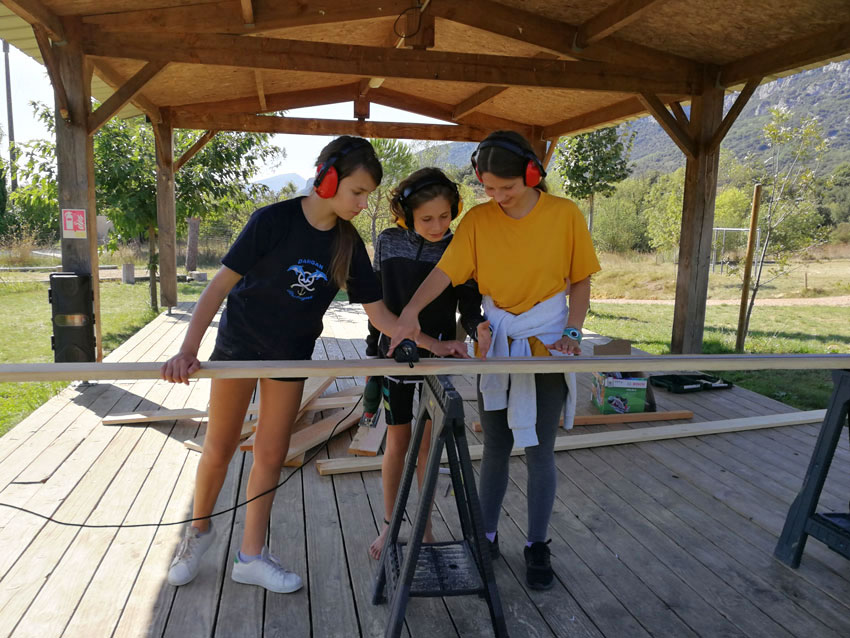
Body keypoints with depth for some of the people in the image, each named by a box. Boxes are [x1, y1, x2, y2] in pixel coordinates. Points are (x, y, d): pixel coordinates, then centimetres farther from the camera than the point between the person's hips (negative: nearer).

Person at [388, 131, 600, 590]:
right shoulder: (478, 220, -4)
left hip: (546, 346, -1)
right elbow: (445, 270, -16)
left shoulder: (564, 215, -6)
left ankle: (537, 546, 24)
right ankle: (486, 537, 29)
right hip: (494, 346, 2)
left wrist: (571, 332, -12)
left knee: (539, 450, 5)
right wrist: (412, 309, -33)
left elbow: (579, 281, 1)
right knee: (495, 449, 11)